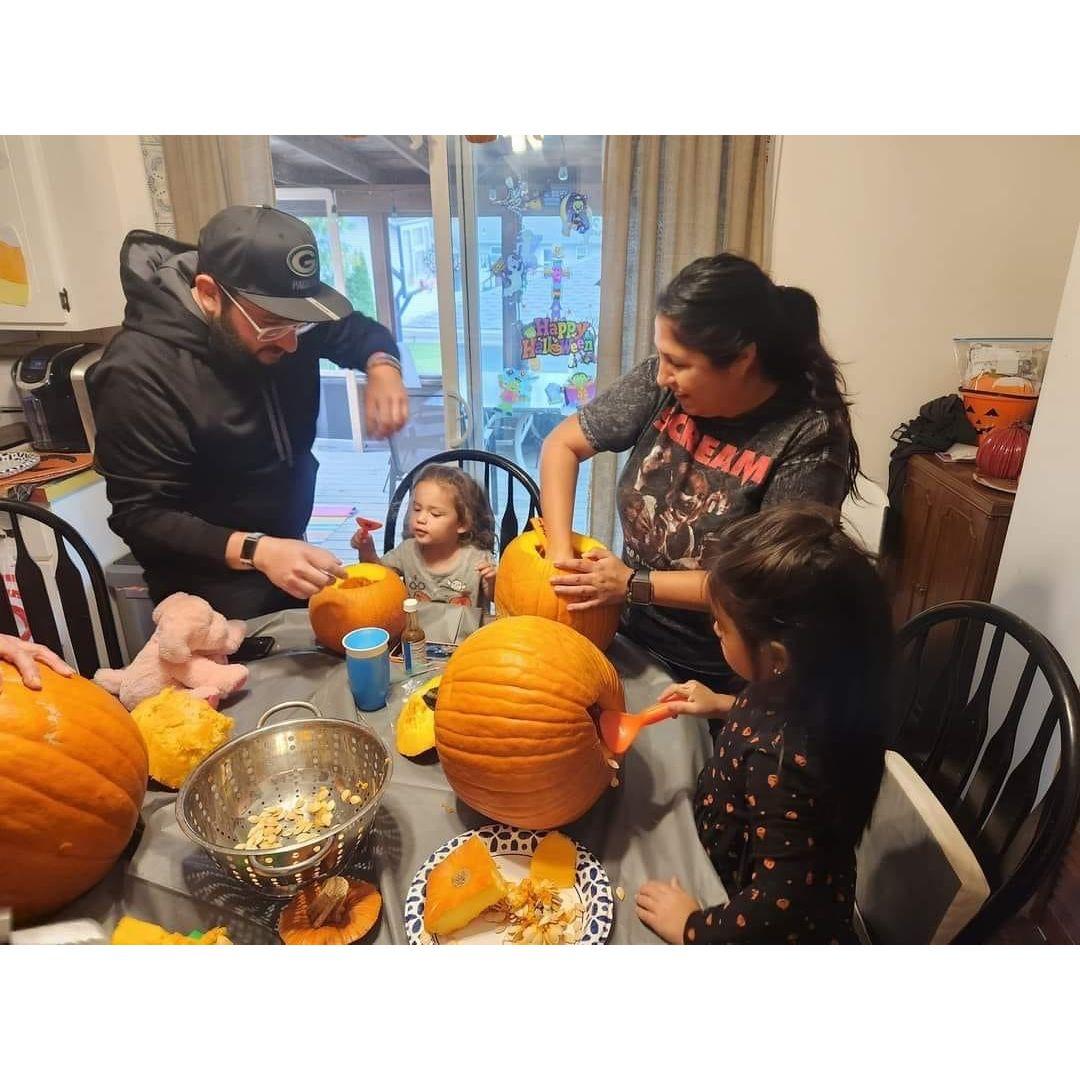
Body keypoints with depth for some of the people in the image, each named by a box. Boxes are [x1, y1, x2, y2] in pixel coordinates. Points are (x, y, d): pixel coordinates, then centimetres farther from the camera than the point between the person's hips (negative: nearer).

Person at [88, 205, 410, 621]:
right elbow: (142, 516, -24)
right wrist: (255, 551, -39)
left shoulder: (282, 312, -10)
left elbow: (361, 331, 7)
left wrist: (382, 368, -16)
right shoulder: (138, 371, -26)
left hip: (287, 547, 7)